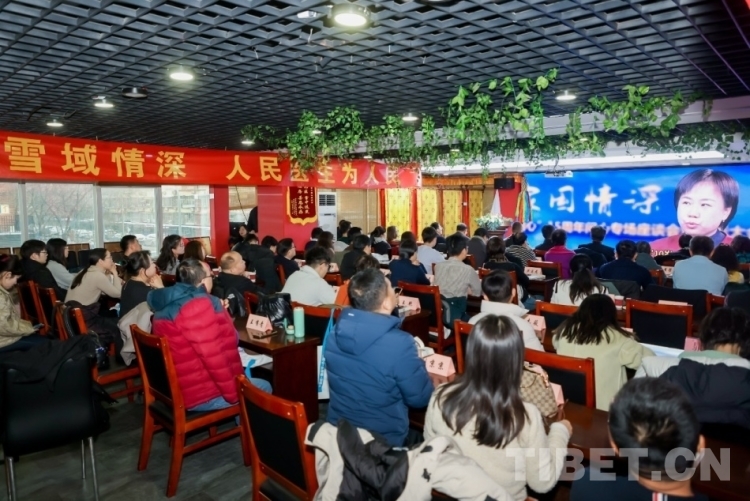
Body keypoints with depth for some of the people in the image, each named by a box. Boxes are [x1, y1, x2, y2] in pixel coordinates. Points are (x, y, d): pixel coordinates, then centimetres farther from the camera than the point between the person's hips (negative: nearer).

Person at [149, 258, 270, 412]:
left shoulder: (169, 304, 7)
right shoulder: (198, 305, -24)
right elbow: (214, 357, -27)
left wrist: (218, 313, 18)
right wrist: (234, 394, -17)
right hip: (199, 395, -10)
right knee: (263, 388, 8)